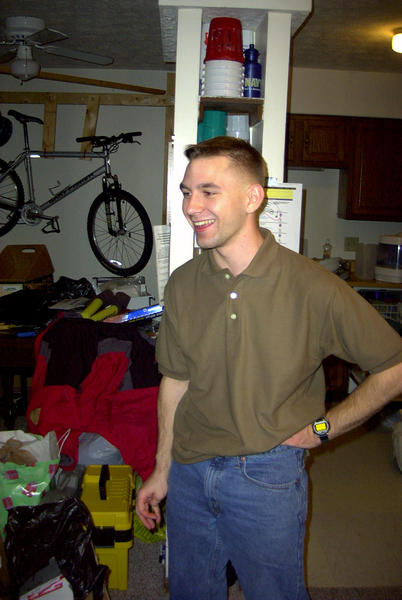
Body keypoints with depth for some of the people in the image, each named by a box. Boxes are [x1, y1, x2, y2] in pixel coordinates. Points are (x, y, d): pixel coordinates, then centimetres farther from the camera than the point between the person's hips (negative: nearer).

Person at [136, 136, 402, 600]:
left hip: (266, 475, -4)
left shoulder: (313, 288, -18)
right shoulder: (182, 285, -4)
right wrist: (162, 470, 10)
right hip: (189, 472, 4)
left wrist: (322, 428, -8)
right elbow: (175, 382, 5)